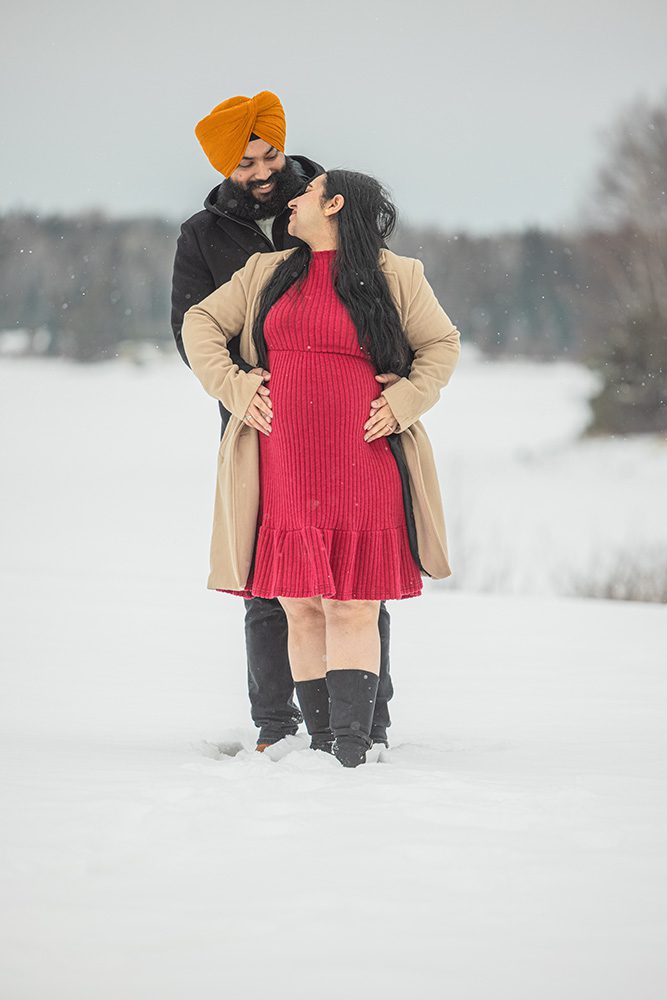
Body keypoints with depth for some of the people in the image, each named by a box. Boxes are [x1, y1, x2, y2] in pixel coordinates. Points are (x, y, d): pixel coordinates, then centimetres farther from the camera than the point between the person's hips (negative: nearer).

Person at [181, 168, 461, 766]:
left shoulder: (396, 277, 8)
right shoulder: (267, 274, 16)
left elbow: (443, 344, 14)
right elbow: (200, 323, 21)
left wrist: (403, 403, 0)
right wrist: (233, 388, 7)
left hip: (362, 467, -3)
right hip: (284, 471, 3)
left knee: (353, 610, -8)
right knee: (302, 610, 1)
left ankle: (352, 748, -12)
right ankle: (321, 745, 6)